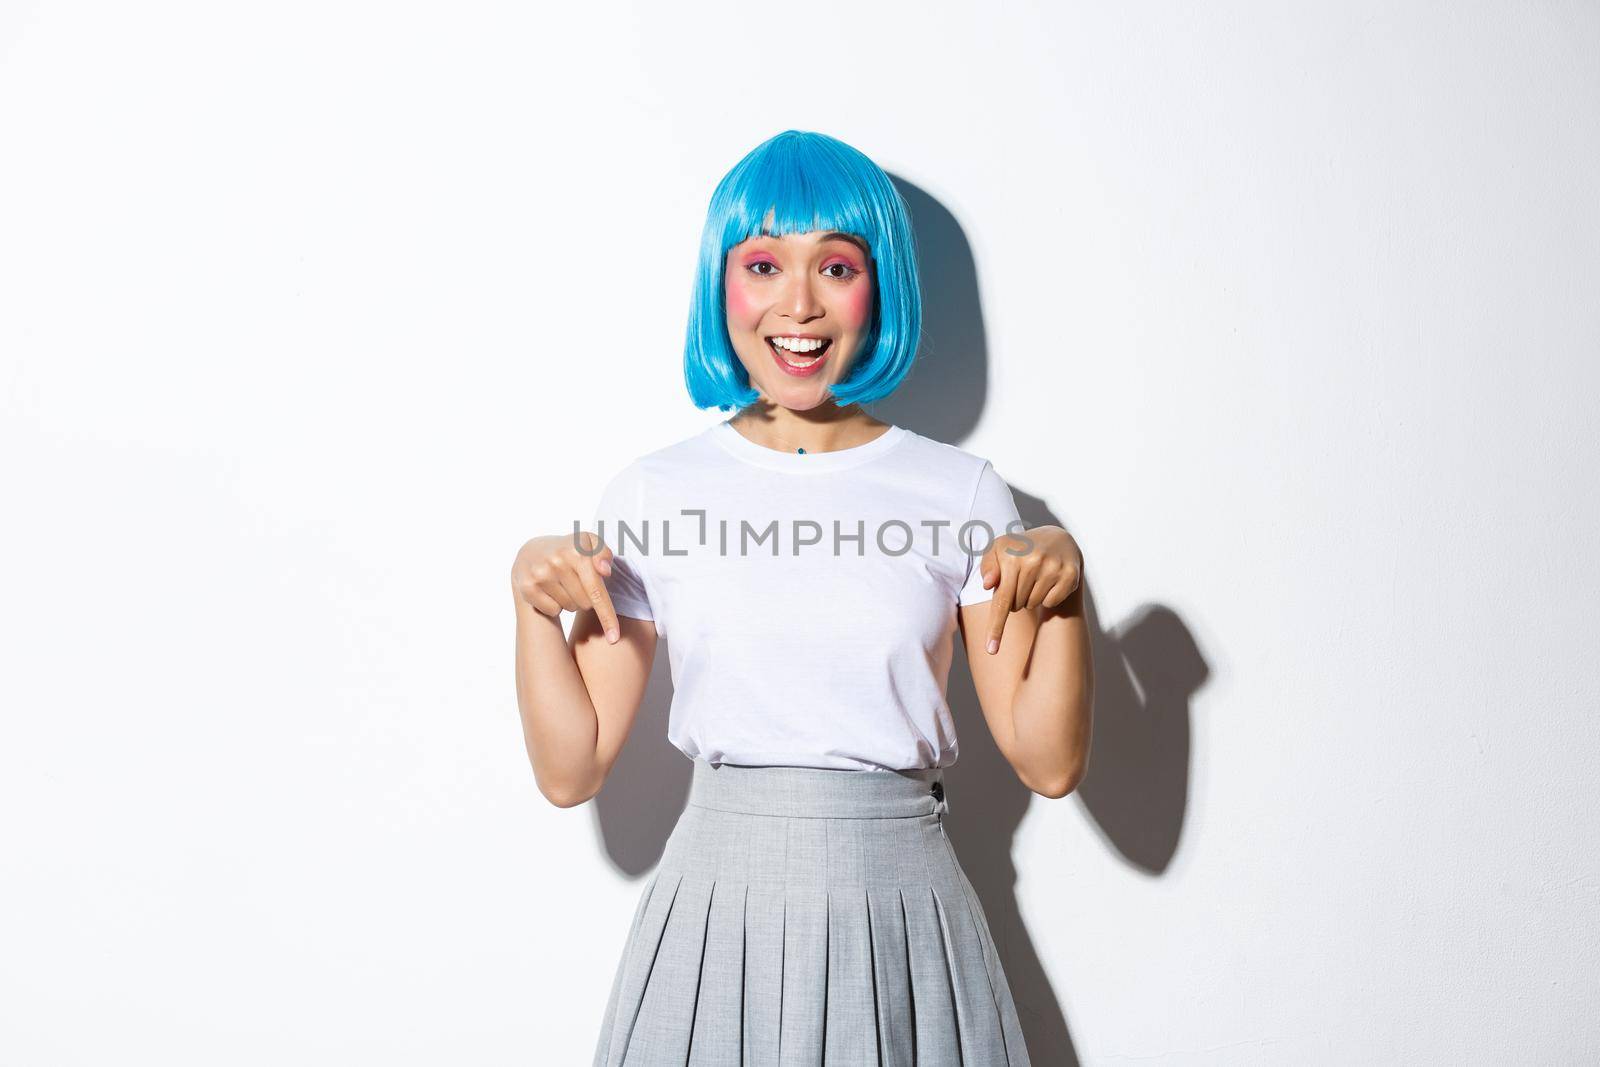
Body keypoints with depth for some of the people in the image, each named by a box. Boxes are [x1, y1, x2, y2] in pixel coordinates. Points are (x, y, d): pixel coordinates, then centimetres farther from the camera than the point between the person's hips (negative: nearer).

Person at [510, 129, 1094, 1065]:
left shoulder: (961, 492, -1)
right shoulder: (653, 496, -1)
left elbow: (1050, 763, -2)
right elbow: (571, 771, -1)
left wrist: (1063, 579, -15)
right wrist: (533, 598, -14)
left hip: (901, 913, 1)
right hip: (717, 912, 0)